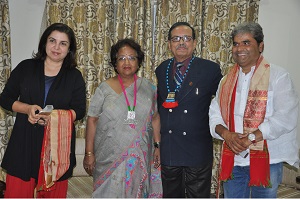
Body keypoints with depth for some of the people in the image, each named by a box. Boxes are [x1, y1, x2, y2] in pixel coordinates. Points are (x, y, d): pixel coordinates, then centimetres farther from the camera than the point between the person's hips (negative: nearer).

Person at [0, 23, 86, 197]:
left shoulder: (75, 76, 5)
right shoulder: (25, 67, 6)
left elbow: (79, 111, 0)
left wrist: (55, 116, -19)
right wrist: (27, 109, -12)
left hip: (58, 144, 0)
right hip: (24, 142, 0)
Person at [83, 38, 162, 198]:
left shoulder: (148, 87, 4)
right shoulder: (105, 88, -3)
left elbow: (155, 118, 8)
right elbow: (92, 120, -3)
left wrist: (158, 146, 4)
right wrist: (89, 153, -5)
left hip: (139, 157, 2)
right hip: (110, 156, -1)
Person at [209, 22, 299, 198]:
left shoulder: (278, 76, -6)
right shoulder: (227, 80, 11)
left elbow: (286, 117, -15)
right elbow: (215, 114, 8)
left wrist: (251, 137, -19)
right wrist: (226, 134, -12)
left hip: (267, 160, -4)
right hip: (233, 160, 4)